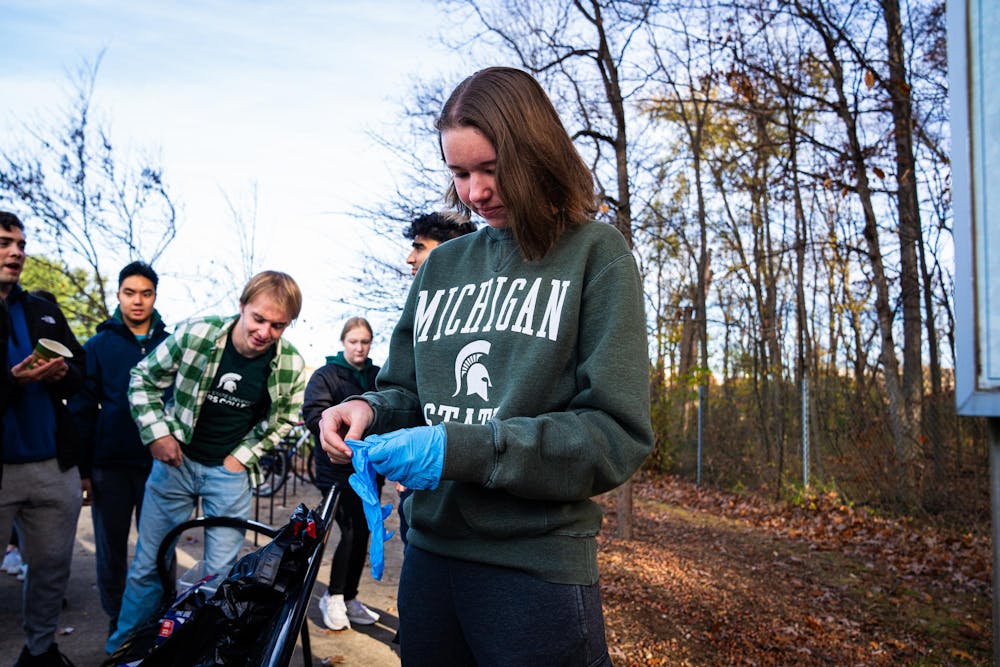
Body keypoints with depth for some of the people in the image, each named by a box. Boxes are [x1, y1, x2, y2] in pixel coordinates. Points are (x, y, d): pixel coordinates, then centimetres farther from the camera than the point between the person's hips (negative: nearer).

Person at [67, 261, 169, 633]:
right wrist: (82, 468, -2)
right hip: (110, 465, 0)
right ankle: (118, 622, 25)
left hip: (159, 462, 0)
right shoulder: (99, 345, 3)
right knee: (111, 548, 9)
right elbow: (82, 410, 2)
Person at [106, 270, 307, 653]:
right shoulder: (195, 335, -17)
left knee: (221, 572, 6)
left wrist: (243, 455, -4)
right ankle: (122, 650, 31)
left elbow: (284, 421, 4)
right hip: (175, 460, 0)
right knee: (148, 566, 11)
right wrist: (157, 432, -10)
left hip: (231, 471, 0)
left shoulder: (291, 366, -13)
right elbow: (144, 378, -2)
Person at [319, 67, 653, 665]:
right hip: (430, 549, 5)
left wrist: (463, 449, -22)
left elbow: (617, 434, -13)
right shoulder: (441, 266, 9)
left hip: (536, 565, -5)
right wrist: (369, 411, -8)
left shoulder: (595, 253, -6)